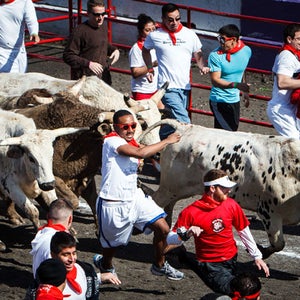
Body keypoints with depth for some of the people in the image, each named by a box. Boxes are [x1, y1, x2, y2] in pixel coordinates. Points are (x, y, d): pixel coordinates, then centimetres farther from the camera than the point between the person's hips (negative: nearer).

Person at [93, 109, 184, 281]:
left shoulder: (131, 143, 7)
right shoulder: (112, 141, -20)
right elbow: (141, 153, -32)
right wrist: (167, 141, -23)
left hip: (134, 197, 7)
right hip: (113, 204, -7)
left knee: (163, 228, -1)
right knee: (113, 245, 12)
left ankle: (160, 266, 22)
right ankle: (105, 265, 46)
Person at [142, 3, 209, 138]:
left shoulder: (189, 34, 6)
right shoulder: (155, 36, 1)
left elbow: (198, 54, 16)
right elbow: (145, 50, 21)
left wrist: (202, 66, -4)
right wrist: (150, 69, 15)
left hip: (185, 86, 4)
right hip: (168, 87, -4)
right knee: (184, 122, -18)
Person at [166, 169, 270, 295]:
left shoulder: (231, 205, 1)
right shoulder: (191, 212, -13)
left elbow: (244, 231, 14)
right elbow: (170, 239, -11)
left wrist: (257, 257, 16)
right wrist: (186, 234, -31)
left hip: (232, 261, 7)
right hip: (209, 265, -7)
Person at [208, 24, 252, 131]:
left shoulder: (246, 51, -2)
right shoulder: (215, 55, -16)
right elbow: (215, 80, -22)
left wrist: (245, 92, 25)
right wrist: (236, 85, -35)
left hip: (235, 99, 6)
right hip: (219, 101, -5)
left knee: (233, 130, 11)